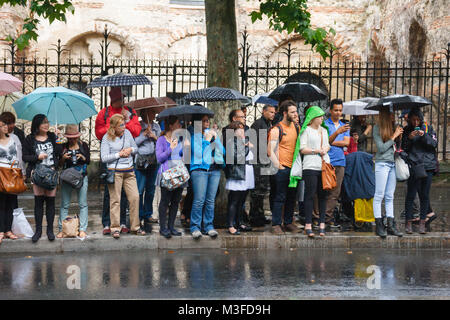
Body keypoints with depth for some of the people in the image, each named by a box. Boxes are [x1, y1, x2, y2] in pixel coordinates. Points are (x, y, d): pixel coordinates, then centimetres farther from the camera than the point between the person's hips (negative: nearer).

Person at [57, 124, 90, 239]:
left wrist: (82, 157, -14)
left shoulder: (83, 145, 5)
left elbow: (89, 161, 6)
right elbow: (59, 164, 5)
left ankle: (83, 229, 3)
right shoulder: (63, 147, 4)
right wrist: (63, 158, -15)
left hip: (82, 177, 0)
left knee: (83, 204, -1)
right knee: (64, 205, 1)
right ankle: (61, 229, 5)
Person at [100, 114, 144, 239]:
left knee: (135, 197, -1)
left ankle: (135, 227, 9)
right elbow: (104, 158, -8)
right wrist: (119, 154, -12)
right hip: (114, 172, -4)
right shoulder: (107, 138, -4)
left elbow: (136, 148, 19)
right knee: (115, 200, -3)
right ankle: (115, 228, 4)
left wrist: (131, 150, -3)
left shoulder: (127, 133, 9)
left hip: (129, 172, 4)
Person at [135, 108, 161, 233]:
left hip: (154, 161, 5)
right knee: (139, 191, -7)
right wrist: (145, 134, -12)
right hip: (140, 161, -5)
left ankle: (147, 217, 15)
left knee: (150, 190, 8)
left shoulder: (156, 126, 14)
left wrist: (155, 137, -6)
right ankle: (139, 217, 0)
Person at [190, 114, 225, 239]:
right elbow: (198, 153, -12)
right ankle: (195, 227, -2)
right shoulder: (193, 135, -1)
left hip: (215, 169, 5)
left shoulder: (212, 133, 15)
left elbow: (222, 151, 11)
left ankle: (208, 226, 11)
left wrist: (215, 139, -1)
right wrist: (206, 141, -9)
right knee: (199, 200, -10)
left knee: (210, 200, 4)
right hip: (199, 169, -5)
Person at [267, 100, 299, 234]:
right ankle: (276, 224, 3)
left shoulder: (296, 127, 11)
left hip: (294, 168, 6)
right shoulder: (276, 130, -8)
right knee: (279, 197, -3)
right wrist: (279, 167, -13)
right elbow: (270, 152, -10)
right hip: (281, 169, -6)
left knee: (291, 197, 10)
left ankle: (288, 222, 19)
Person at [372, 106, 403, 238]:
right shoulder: (377, 128, -4)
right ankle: (379, 226, 1)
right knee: (379, 195, -3)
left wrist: (401, 136, -1)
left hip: (393, 164, 6)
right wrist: (394, 136, -8)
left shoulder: (394, 127, 12)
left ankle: (391, 225, 9)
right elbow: (381, 148, -10)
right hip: (382, 164, -6)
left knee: (390, 196, 8)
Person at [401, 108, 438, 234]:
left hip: (428, 166, 1)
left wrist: (424, 136, -15)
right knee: (411, 194, -5)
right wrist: (409, 138, -12)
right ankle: (408, 222, 3)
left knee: (425, 195, 2)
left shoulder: (428, 128, 8)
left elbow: (434, 144, 0)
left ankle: (422, 222, 9)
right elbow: (404, 148, 4)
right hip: (413, 166, -1)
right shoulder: (407, 130, 7)